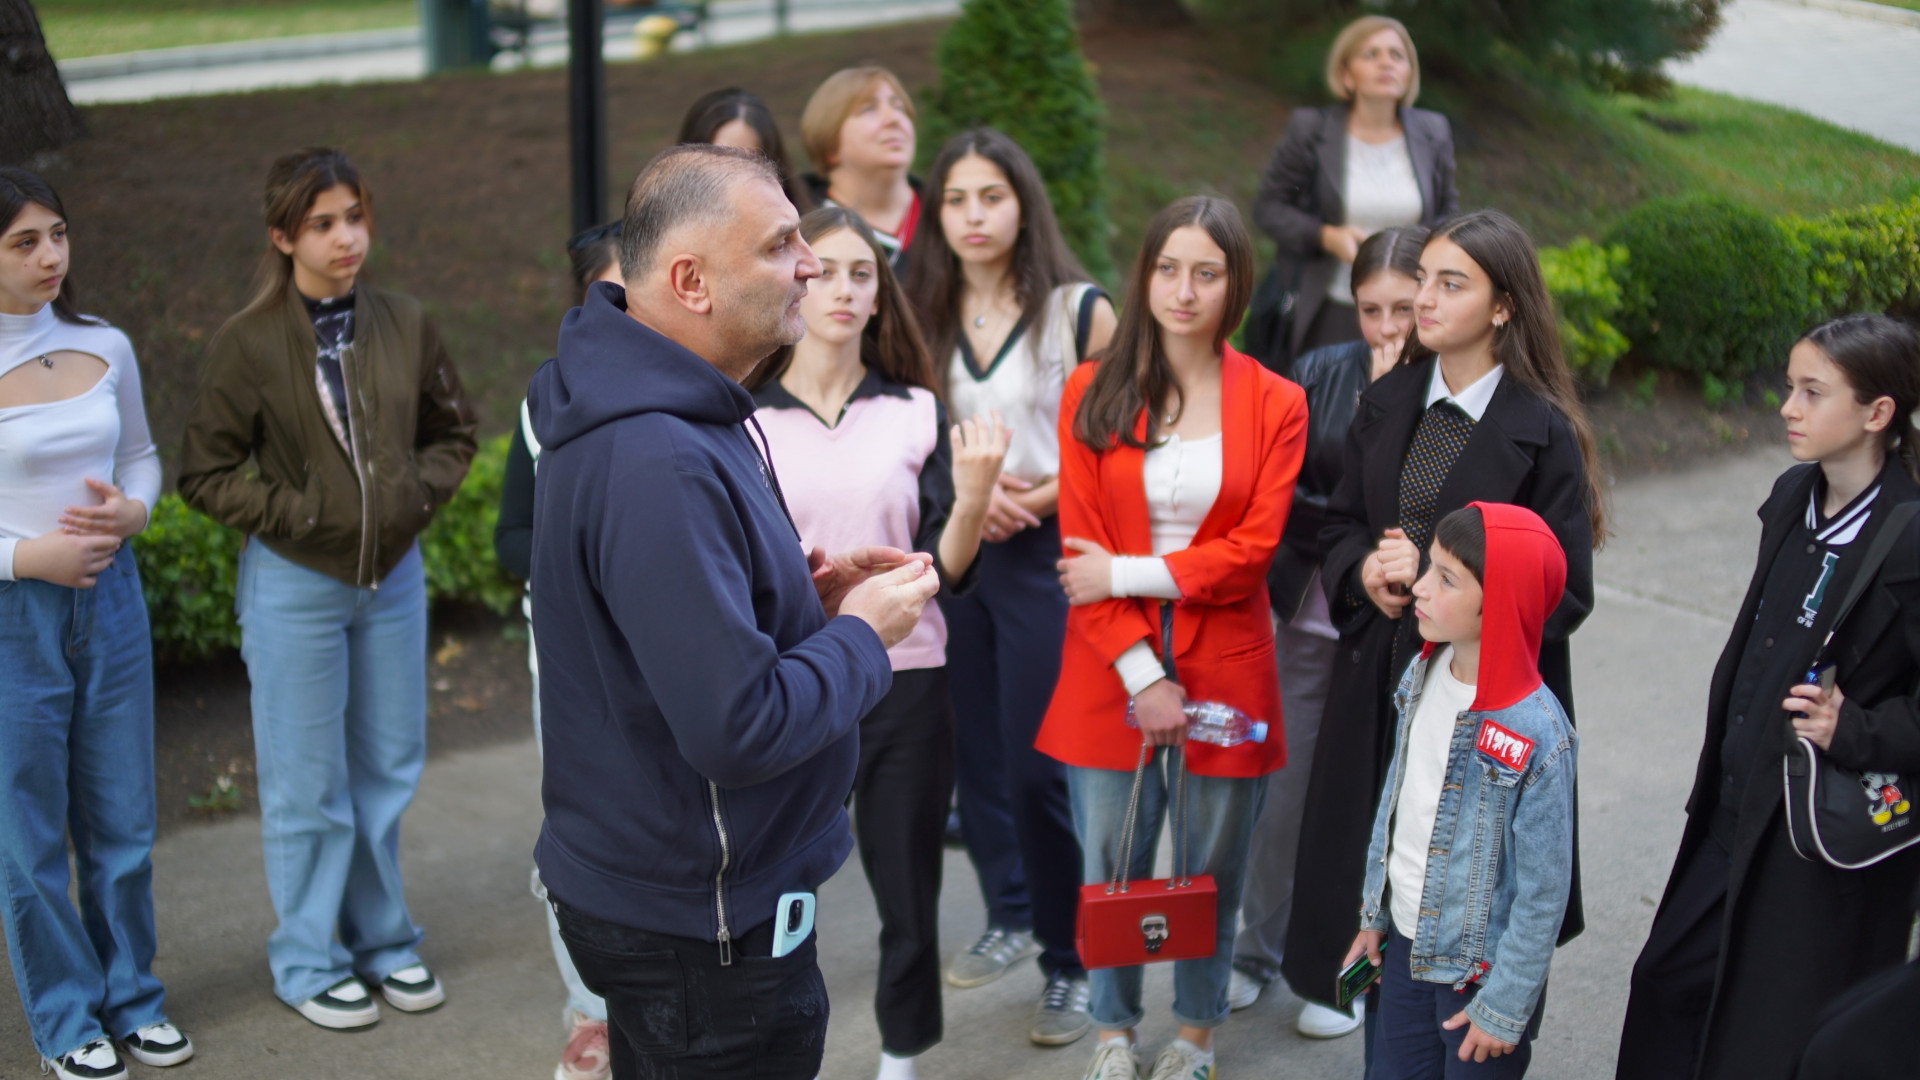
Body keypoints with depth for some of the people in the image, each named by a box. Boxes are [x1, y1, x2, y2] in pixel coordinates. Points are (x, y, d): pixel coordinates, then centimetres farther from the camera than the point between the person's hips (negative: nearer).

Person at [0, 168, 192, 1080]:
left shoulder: (103, 349, 1)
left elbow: (142, 456, 14)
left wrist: (131, 511, -6)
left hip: (109, 598, 4)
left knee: (122, 821, 12)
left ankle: (131, 996, 29)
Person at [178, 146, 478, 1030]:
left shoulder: (404, 325, -1)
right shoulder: (248, 344, -12)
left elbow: (453, 430, 13)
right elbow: (205, 473, -6)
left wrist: (421, 492, -4)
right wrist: (298, 514, -14)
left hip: (395, 575, 4)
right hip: (295, 583, -4)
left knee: (389, 767, 14)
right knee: (308, 782, 6)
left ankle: (383, 940, 30)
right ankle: (308, 961, 22)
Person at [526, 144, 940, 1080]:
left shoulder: (666, 413, 5)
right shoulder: (660, 465, -29)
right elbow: (739, 727, -32)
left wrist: (803, 590, 3)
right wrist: (861, 634, -15)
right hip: (701, 924, -10)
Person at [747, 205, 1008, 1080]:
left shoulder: (917, 412, 4)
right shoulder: (743, 420, 0)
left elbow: (947, 572, 0)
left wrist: (973, 498, -17)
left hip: (906, 686, 2)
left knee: (909, 896, 10)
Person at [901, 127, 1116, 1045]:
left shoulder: (1079, 310, -5)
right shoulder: (920, 315, 8)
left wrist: (1043, 495, -16)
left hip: (1044, 554, -5)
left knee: (1037, 762, -6)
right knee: (974, 752, 12)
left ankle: (1069, 963, 8)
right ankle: (1010, 915, 33)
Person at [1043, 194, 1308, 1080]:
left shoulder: (1275, 404, 0)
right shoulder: (1093, 394, 0)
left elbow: (1252, 550, -7)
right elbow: (1080, 547, -4)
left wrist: (1129, 574, -12)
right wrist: (1141, 674, -11)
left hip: (1225, 670, 0)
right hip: (1113, 670, 0)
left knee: (1212, 866, 10)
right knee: (1110, 867, 8)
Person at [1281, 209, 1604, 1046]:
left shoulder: (1542, 433, -11)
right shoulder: (1387, 404, 6)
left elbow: (1564, 593, -11)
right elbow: (1340, 527, 16)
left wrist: (1431, 574, -18)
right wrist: (1363, 571, -7)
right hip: (1379, 675, 5)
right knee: (1373, 868, 8)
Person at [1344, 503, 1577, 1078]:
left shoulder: (1535, 736, -25)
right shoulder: (1422, 676, -4)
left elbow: (1543, 891, -19)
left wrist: (1504, 1008, -15)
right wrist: (1375, 914, 16)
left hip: (1479, 966, -6)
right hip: (1406, 944, 7)